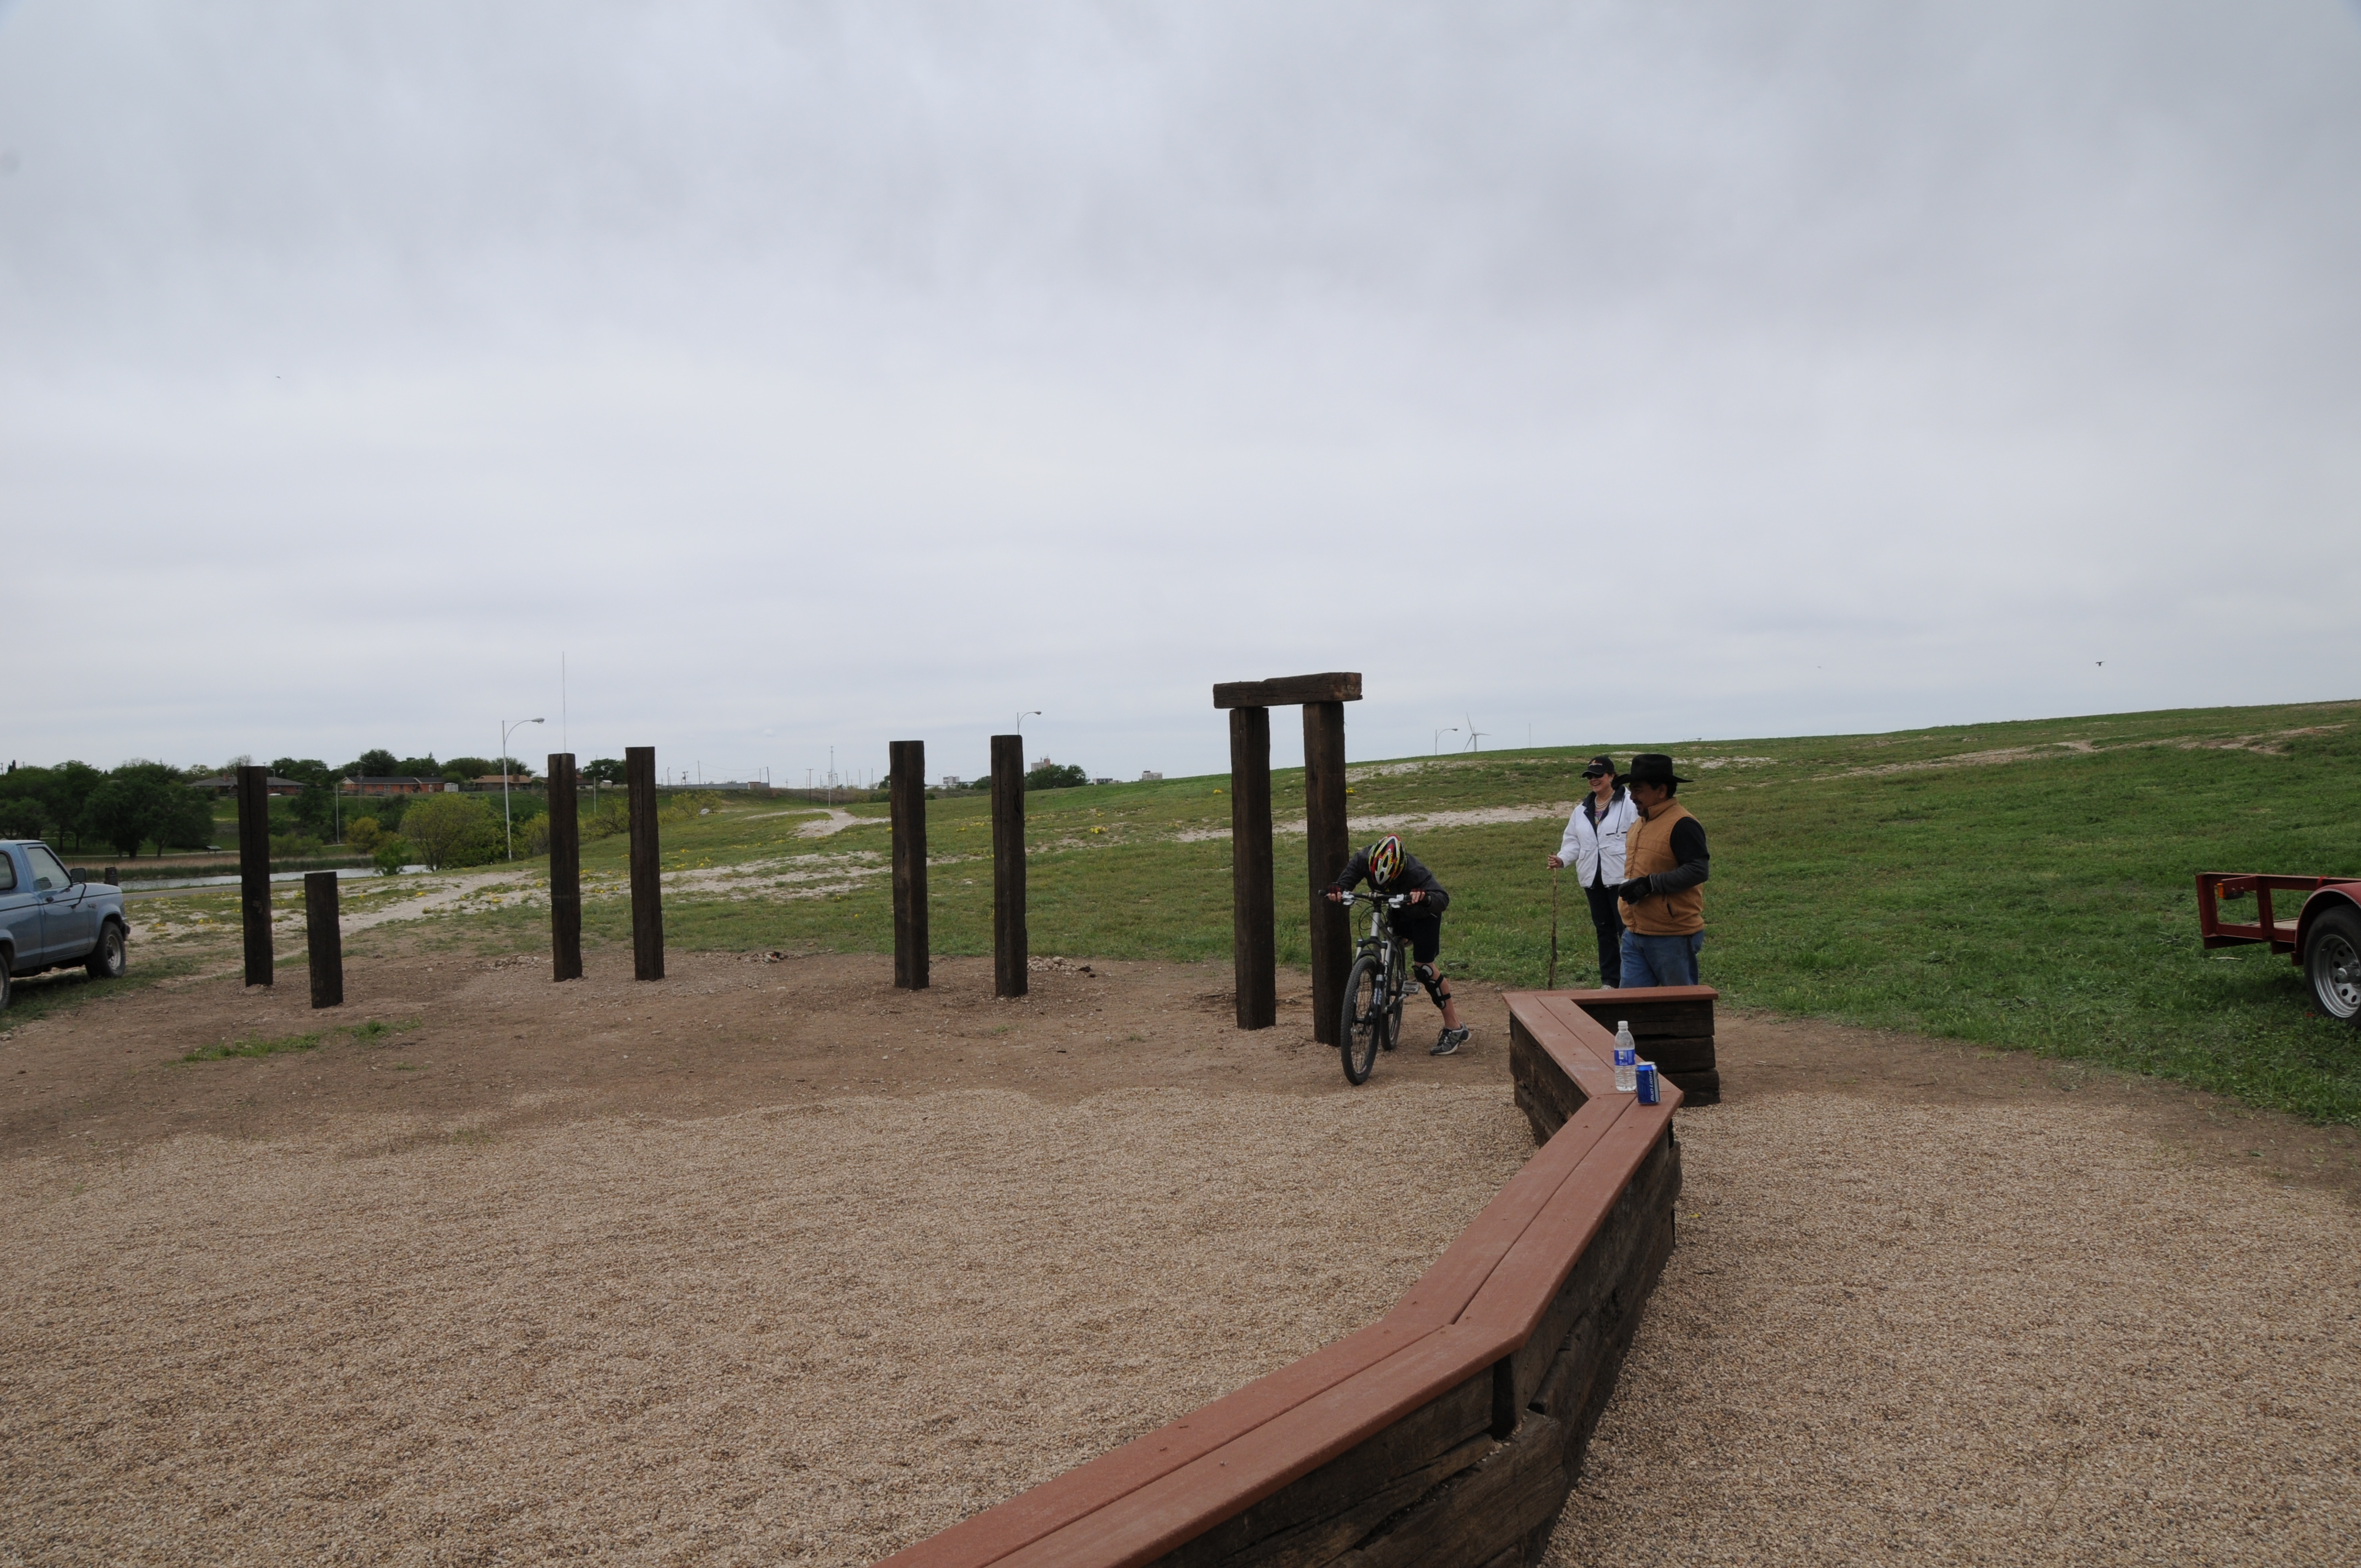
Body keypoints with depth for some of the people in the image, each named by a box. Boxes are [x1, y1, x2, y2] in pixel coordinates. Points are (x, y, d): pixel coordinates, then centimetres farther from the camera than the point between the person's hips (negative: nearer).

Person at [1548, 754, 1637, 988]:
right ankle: (1610, 979, 21)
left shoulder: (1628, 804, -7)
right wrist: (1562, 859, -6)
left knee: (1626, 928, -4)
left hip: (1621, 878, -7)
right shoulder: (1582, 810, 14)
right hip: (1593, 879, 7)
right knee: (1604, 929, 13)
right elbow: (1573, 842, 14)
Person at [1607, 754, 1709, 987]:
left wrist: (1650, 884, -27)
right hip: (1634, 935, 9)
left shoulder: (1682, 825, -15)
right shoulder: (1639, 825, 16)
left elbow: (1697, 871, -25)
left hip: (1673, 938, -9)